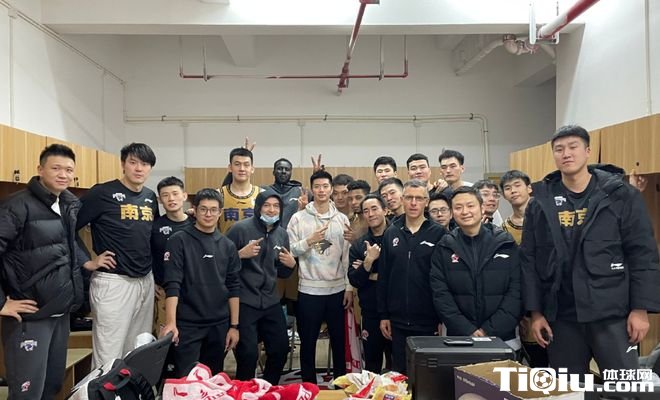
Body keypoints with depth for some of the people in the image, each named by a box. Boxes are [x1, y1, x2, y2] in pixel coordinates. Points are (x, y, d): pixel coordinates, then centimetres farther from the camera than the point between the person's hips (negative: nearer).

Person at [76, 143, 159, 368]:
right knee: (109, 357, -1)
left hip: (146, 282, 7)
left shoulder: (151, 198, 10)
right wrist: (87, 262, -11)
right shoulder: (103, 193, -10)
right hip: (114, 282, -6)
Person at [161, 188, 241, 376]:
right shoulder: (179, 241, -5)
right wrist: (171, 322, -22)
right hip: (187, 324, -4)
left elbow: (233, 287, 7)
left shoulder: (227, 245, 7)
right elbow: (172, 284, -12)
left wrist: (234, 325, 4)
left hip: (219, 325, 4)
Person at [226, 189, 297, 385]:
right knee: (248, 354, -4)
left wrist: (291, 264, -4)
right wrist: (241, 254, -24)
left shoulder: (282, 234, 8)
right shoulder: (240, 228, -10)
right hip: (244, 302, -6)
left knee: (281, 350, 11)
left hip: (271, 302, 6)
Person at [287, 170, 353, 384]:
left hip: (337, 289, 2)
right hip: (309, 290, -2)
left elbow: (347, 255, 3)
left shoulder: (342, 219, 4)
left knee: (339, 341, 13)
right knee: (308, 342, 10)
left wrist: (349, 287, 0)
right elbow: (289, 250, -5)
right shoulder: (299, 218, -2)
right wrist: (309, 241, -19)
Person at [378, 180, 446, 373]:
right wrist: (383, 315, 4)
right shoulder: (391, 233, 6)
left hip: (428, 322, -3)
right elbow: (383, 276, 6)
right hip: (398, 321, 3)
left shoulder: (438, 234, -3)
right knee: (399, 372, 12)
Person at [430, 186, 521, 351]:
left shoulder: (505, 243, -1)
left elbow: (516, 291, -5)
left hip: (503, 338, 0)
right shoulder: (444, 248, 0)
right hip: (459, 338, 0)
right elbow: (441, 295, -5)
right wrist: (468, 331, -14)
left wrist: (490, 331, -13)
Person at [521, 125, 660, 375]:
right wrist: (535, 312, 0)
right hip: (561, 317, 2)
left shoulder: (621, 195, -1)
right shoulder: (541, 203, 4)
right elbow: (529, 260, 4)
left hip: (613, 314, -2)